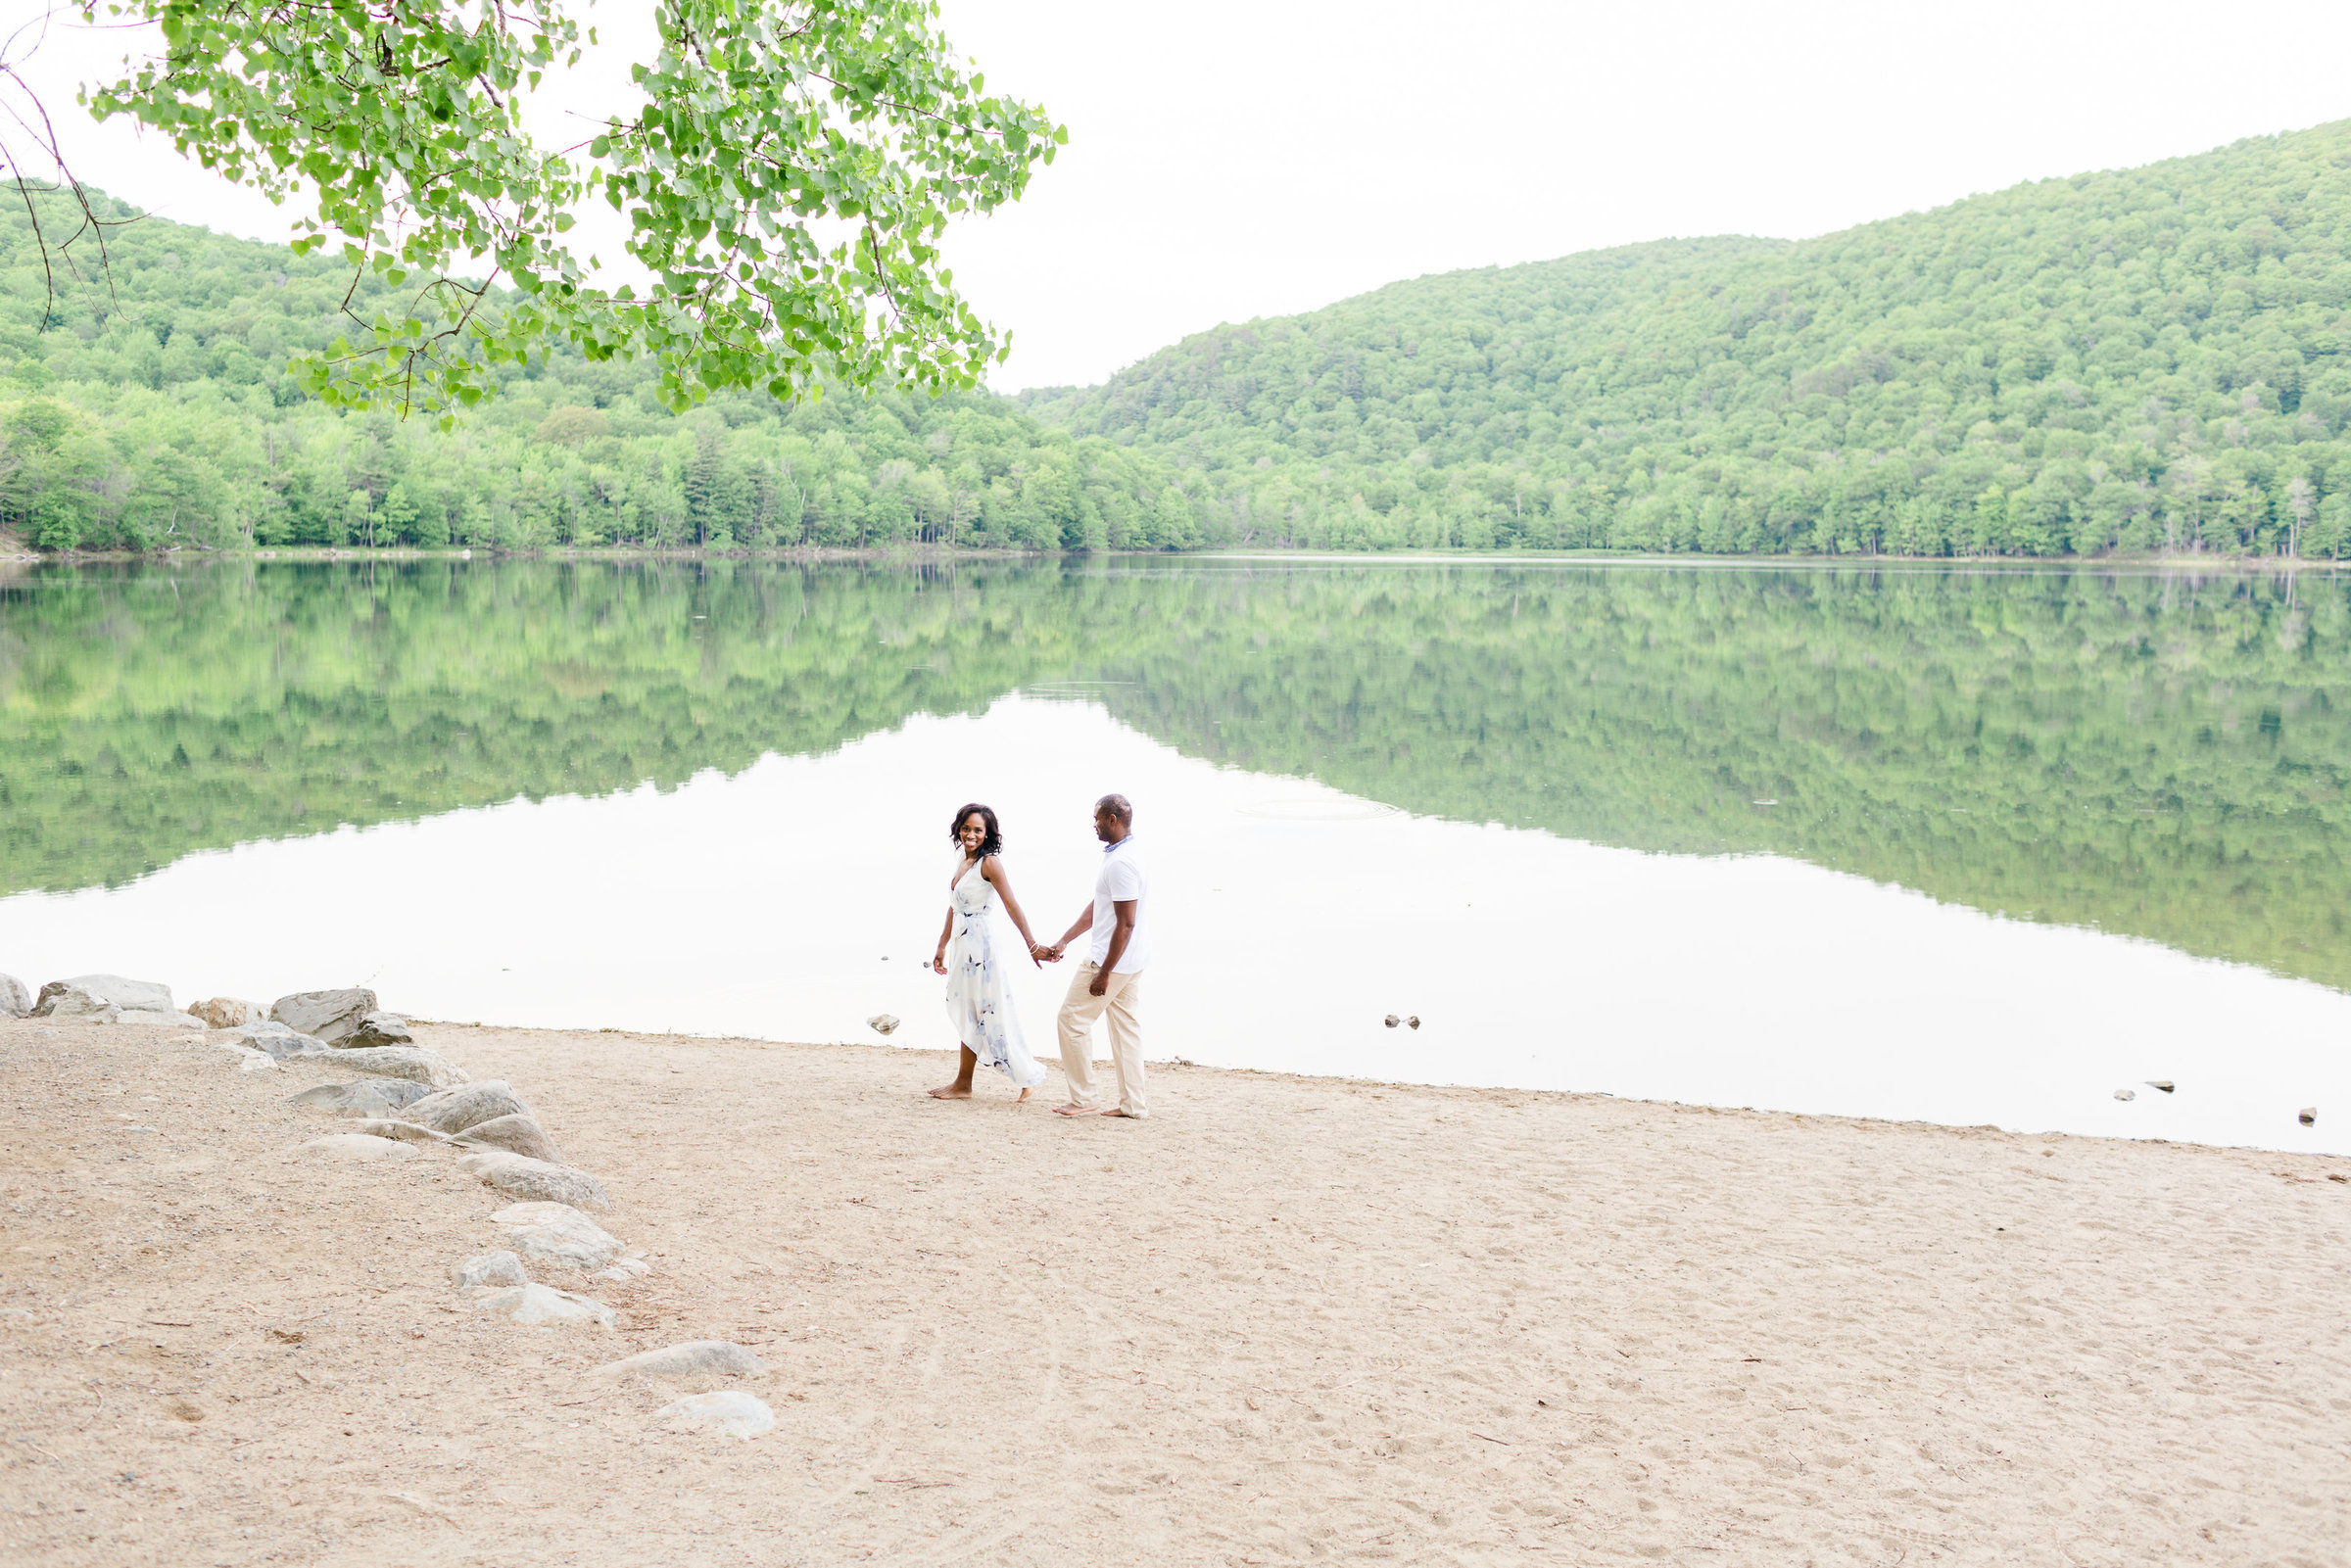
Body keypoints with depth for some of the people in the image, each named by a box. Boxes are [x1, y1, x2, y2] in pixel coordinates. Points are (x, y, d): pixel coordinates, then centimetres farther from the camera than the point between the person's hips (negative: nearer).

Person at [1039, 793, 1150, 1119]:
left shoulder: (1120, 863, -21)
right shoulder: (1123, 856, 13)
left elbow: (1126, 924, -24)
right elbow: (1096, 909, 20)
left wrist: (1104, 972, -22)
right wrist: (1063, 942, 19)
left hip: (1113, 959, -10)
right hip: (1131, 961, 10)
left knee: (1073, 1018, 0)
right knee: (1126, 1025, 11)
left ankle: (1081, 1099, 5)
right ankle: (1133, 1104, 13)